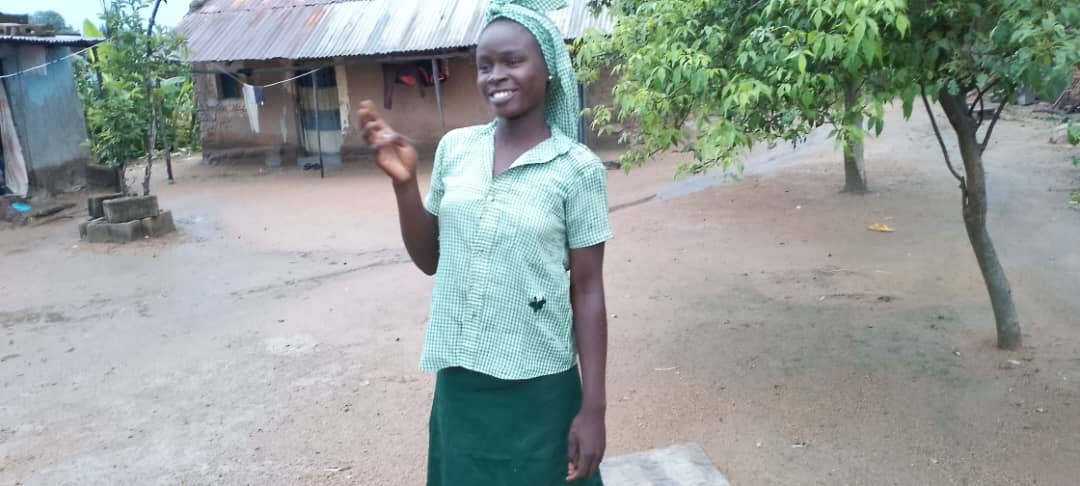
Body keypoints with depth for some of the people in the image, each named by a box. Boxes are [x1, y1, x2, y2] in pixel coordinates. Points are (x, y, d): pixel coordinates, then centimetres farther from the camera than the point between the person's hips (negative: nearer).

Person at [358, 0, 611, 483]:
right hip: (459, 378, 4)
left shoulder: (577, 168, -11)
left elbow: (587, 292, -7)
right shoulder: (454, 148, 0)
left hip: (537, 388, -4)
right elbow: (429, 259, 7)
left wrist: (593, 407, -7)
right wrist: (404, 182, -8)